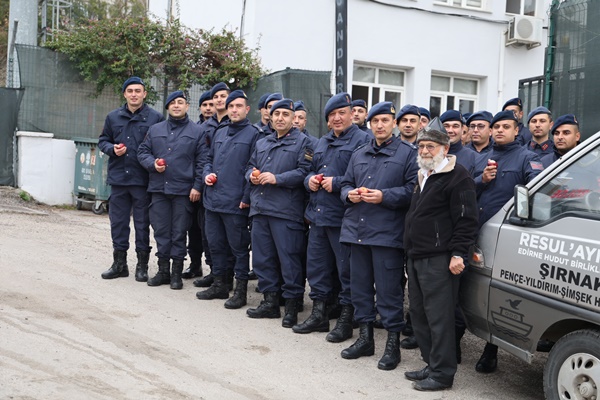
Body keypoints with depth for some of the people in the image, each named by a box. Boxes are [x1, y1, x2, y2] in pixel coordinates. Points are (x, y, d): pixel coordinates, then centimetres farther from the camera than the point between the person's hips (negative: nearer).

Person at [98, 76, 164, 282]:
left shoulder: (155, 117, -2)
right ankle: (119, 263, 22)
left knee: (142, 223, 5)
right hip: (118, 178, 4)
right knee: (118, 222, 10)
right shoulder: (113, 117, 9)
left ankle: (142, 265, 16)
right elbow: (103, 141, 16)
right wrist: (112, 148, -4)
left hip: (143, 180, -3)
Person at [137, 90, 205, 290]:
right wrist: (153, 164, -6)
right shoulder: (155, 130, 13)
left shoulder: (197, 131, 3)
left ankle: (177, 273, 13)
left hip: (183, 191, -3)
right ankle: (163, 270, 18)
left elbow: (201, 161, -2)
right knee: (161, 231, 7)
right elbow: (142, 152, 14)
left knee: (179, 233, 3)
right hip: (158, 189, 3)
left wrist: (197, 186, -9)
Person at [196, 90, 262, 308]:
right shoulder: (220, 133, 16)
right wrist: (207, 173, 5)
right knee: (215, 243, 14)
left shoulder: (253, 134, -5)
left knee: (239, 246, 1)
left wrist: (247, 197, -14)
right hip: (213, 198, 7)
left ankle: (241, 289, 11)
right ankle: (219, 284, 26)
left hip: (236, 202, -7)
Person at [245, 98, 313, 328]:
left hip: (286, 211, -7)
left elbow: (304, 171, -11)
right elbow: (250, 166, 27)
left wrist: (277, 178, -18)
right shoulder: (262, 143, 22)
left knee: (289, 258, -5)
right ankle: (270, 301, 22)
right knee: (262, 257, 10)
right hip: (260, 208, 7)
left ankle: (292, 305, 5)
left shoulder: (302, 142, 0)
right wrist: (252, 176, 5)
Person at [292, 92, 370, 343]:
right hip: (317, 215, 8)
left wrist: (336, 183, -18)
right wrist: (310, 180, 5)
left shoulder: (362, 140, -6)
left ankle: (346, 319, 13)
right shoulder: (322, 142, 20)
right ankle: (319, 314, 26)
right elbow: (310, 171, 28)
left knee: (346, 269, 1)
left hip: (343, 217, -8)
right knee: (316, 266, 14)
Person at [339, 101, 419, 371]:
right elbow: (346, 184, 22)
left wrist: (385, 196, -18)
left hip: (388, 232, -6)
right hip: (357, 228, 6)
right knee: (359, 285, 11)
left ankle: (393, 343, 9)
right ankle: (365, 338, 24)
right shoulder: (359, 154, 19)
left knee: (389, 288, -3)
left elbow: (413, 189, -7)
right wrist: (349, 194, 0)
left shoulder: (408, 153, 1)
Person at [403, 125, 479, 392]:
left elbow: (466, 220, -14)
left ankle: (442, 374, 2)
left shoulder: (457, 177, -9)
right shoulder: (423, 176, 20)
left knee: (439, 317, -6)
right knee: (419, 314, 14)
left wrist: (457, 254, -19)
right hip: (416, 257, 10)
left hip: (438, 260, -10)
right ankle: (432, 365, 25)